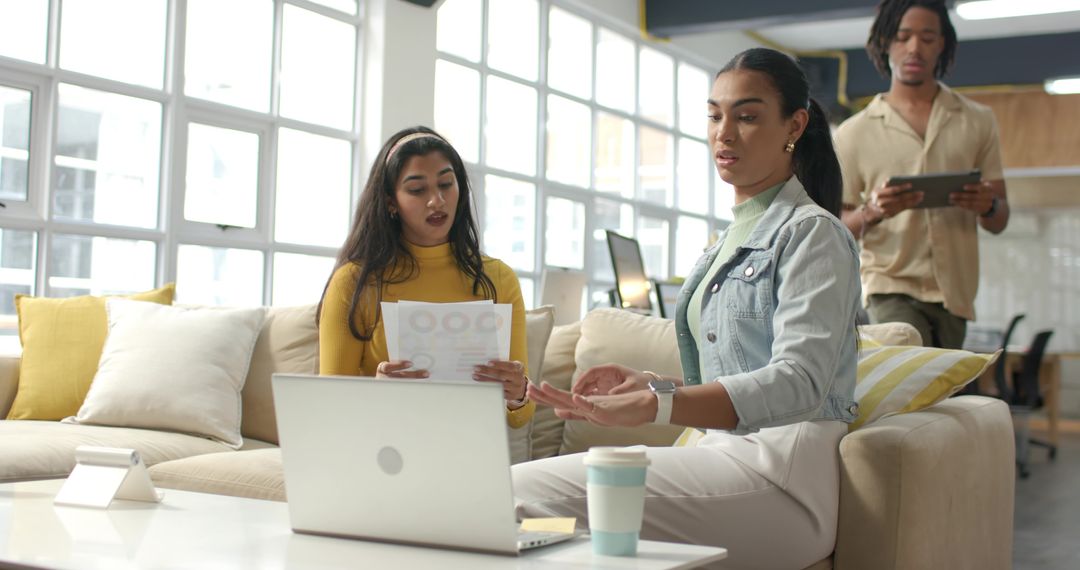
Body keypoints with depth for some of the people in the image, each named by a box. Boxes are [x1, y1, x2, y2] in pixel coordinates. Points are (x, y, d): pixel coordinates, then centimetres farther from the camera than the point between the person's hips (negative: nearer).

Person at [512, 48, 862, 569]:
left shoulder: (812, 232, -4)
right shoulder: (730, 242, 23)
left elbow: (797, 382, -19)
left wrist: (648, 407, -31)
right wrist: (648, 383, 9)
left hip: (779, 477, -8)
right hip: (727, 455, 8)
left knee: (525, 488, -23)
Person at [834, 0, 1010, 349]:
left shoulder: (977, 122, 13)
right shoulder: (854, 133, 5)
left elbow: (999, 222, 12)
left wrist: (988, 206, -12)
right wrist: (872, 212, -19)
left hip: (955, 293, 3)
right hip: (890, 287, -3)